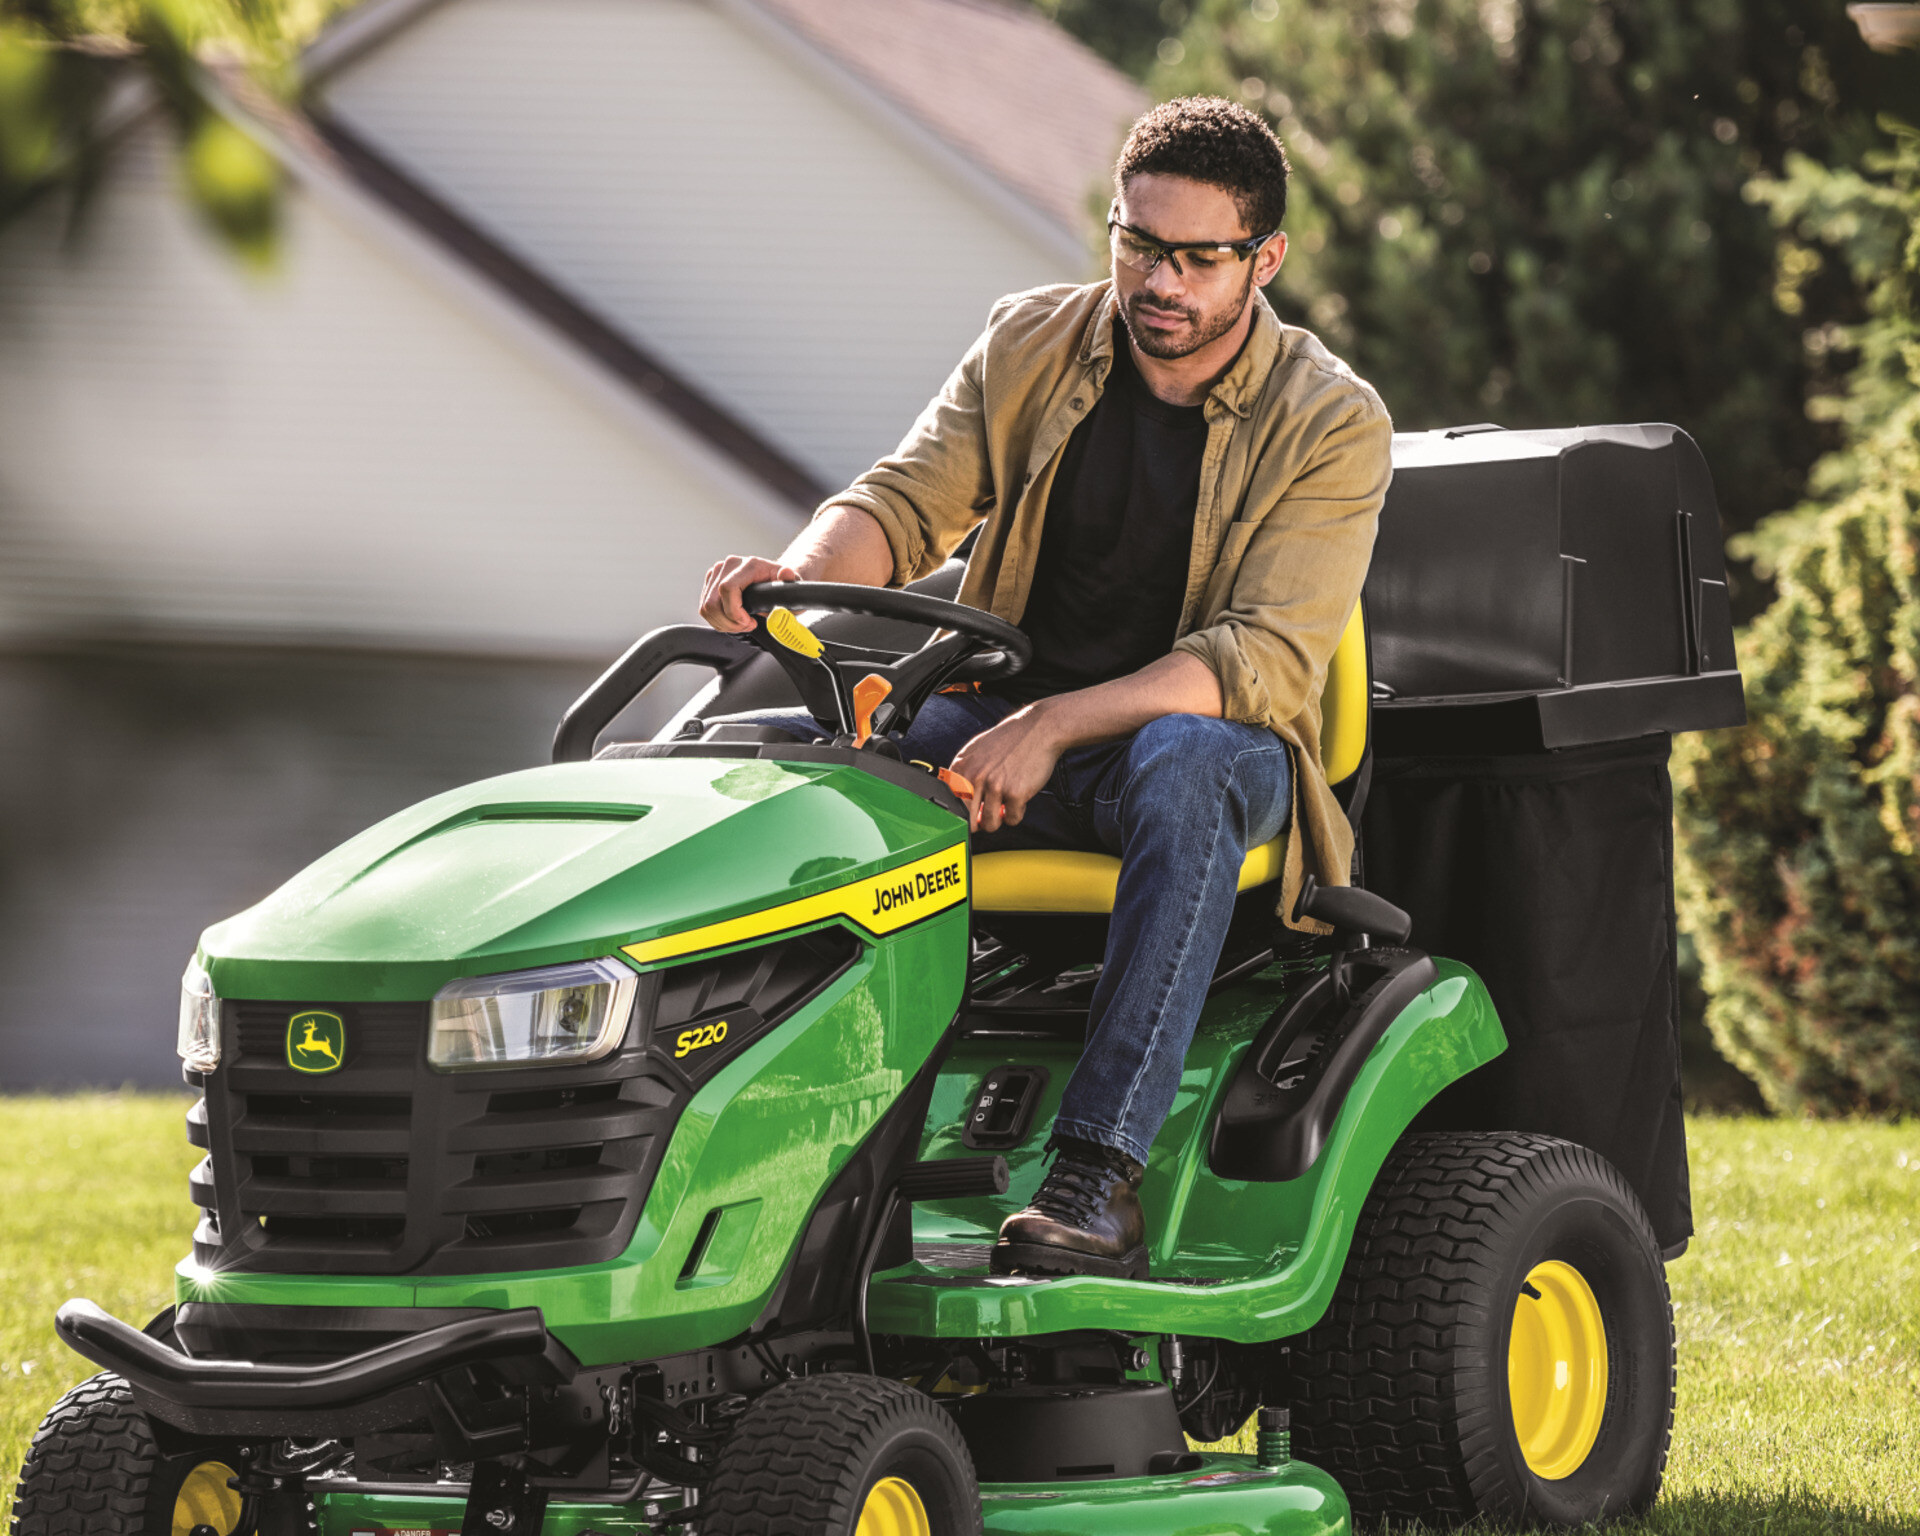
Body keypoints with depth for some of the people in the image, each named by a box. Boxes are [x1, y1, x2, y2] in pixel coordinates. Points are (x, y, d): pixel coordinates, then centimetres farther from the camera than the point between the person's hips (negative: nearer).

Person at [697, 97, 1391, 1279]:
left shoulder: (1332, 426, -8)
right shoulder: (1032, 347, 5)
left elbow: (1265, 660, -18)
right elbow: (907, 501, -2)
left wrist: (1055, 726, -30)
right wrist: (802, 572, -26)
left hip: (1211, 735, -4)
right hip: (1006, 715, 4)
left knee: (1186, 766, -40)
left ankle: (1100, 1171, -45)